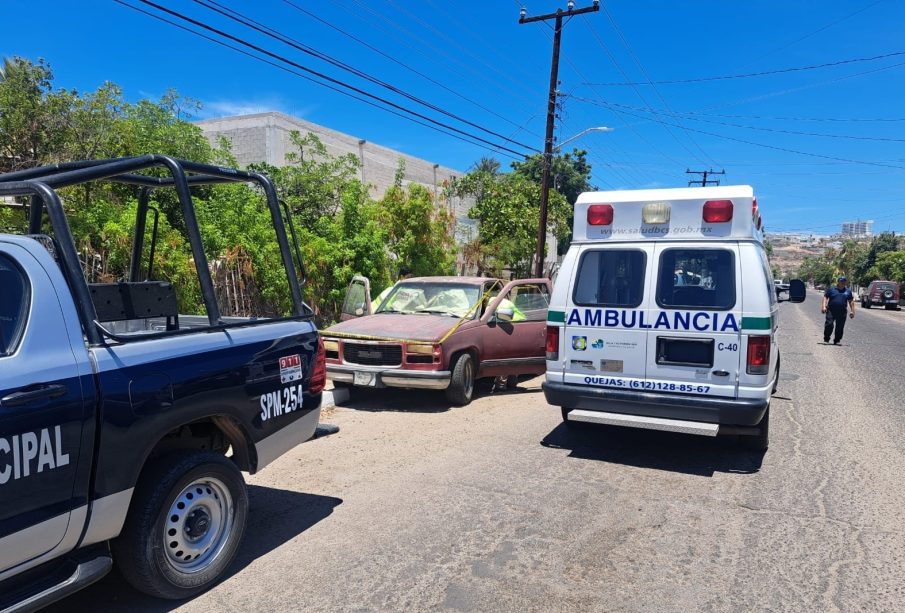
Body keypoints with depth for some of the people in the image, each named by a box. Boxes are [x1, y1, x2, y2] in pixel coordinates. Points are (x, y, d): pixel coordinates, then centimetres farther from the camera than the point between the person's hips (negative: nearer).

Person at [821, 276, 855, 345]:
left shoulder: (848, 291, 14)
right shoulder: (831, 289, 6)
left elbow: (851, 301, 17)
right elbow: (825, 297, 3)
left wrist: (852, 311, 10)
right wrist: (824, 306, -11)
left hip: (842, 313, 2)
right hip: (831, 311, -2)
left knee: (840, 327, 2)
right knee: (829, 325, -12)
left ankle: (836, 341, 14)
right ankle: (826, 339, 3)